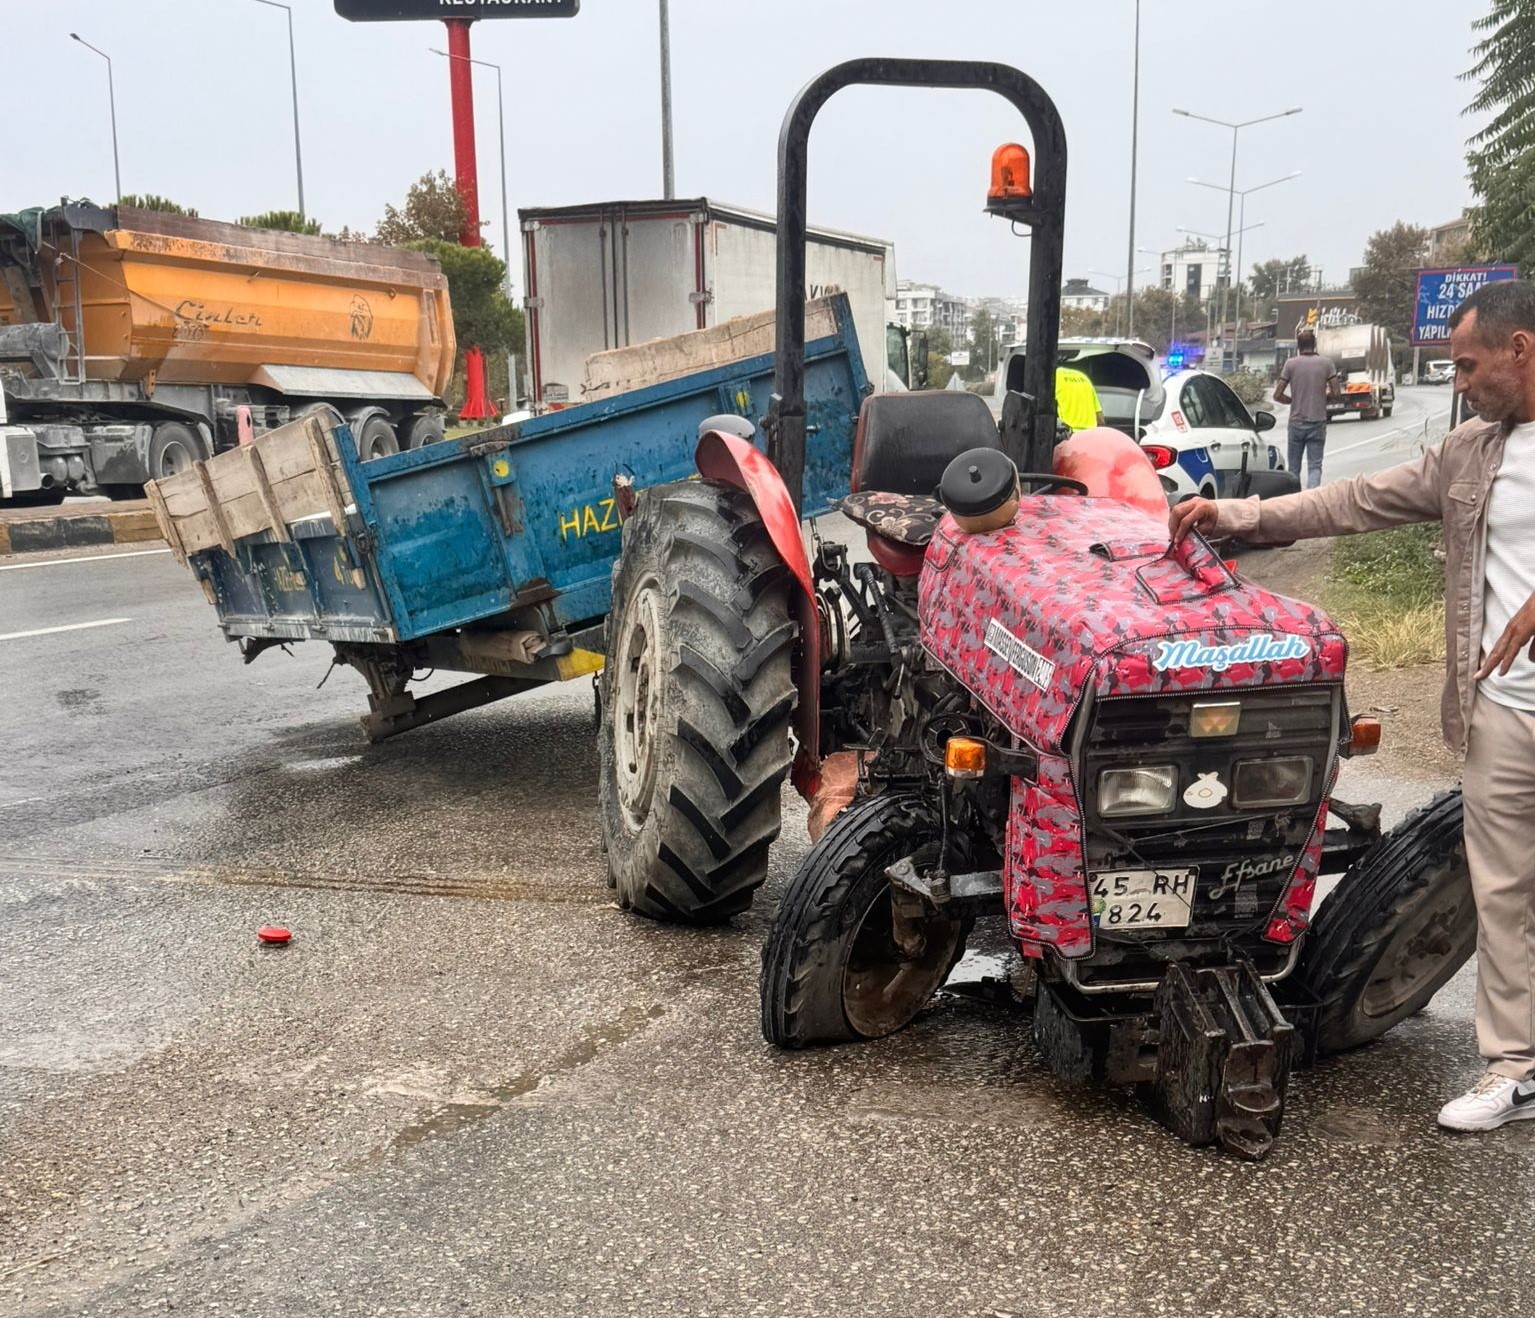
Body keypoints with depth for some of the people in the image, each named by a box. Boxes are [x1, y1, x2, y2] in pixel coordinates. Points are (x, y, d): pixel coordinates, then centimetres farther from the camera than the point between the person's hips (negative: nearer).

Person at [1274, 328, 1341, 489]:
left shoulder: (1291, 364, -4)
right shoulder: (1326, 363, -1)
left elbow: (1277, 396, -5)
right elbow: (1336, 392, -1)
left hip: (1296, 422, 0)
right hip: (1318, 421, 0)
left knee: (1294, 467, 11)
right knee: (1315, 466, 2)